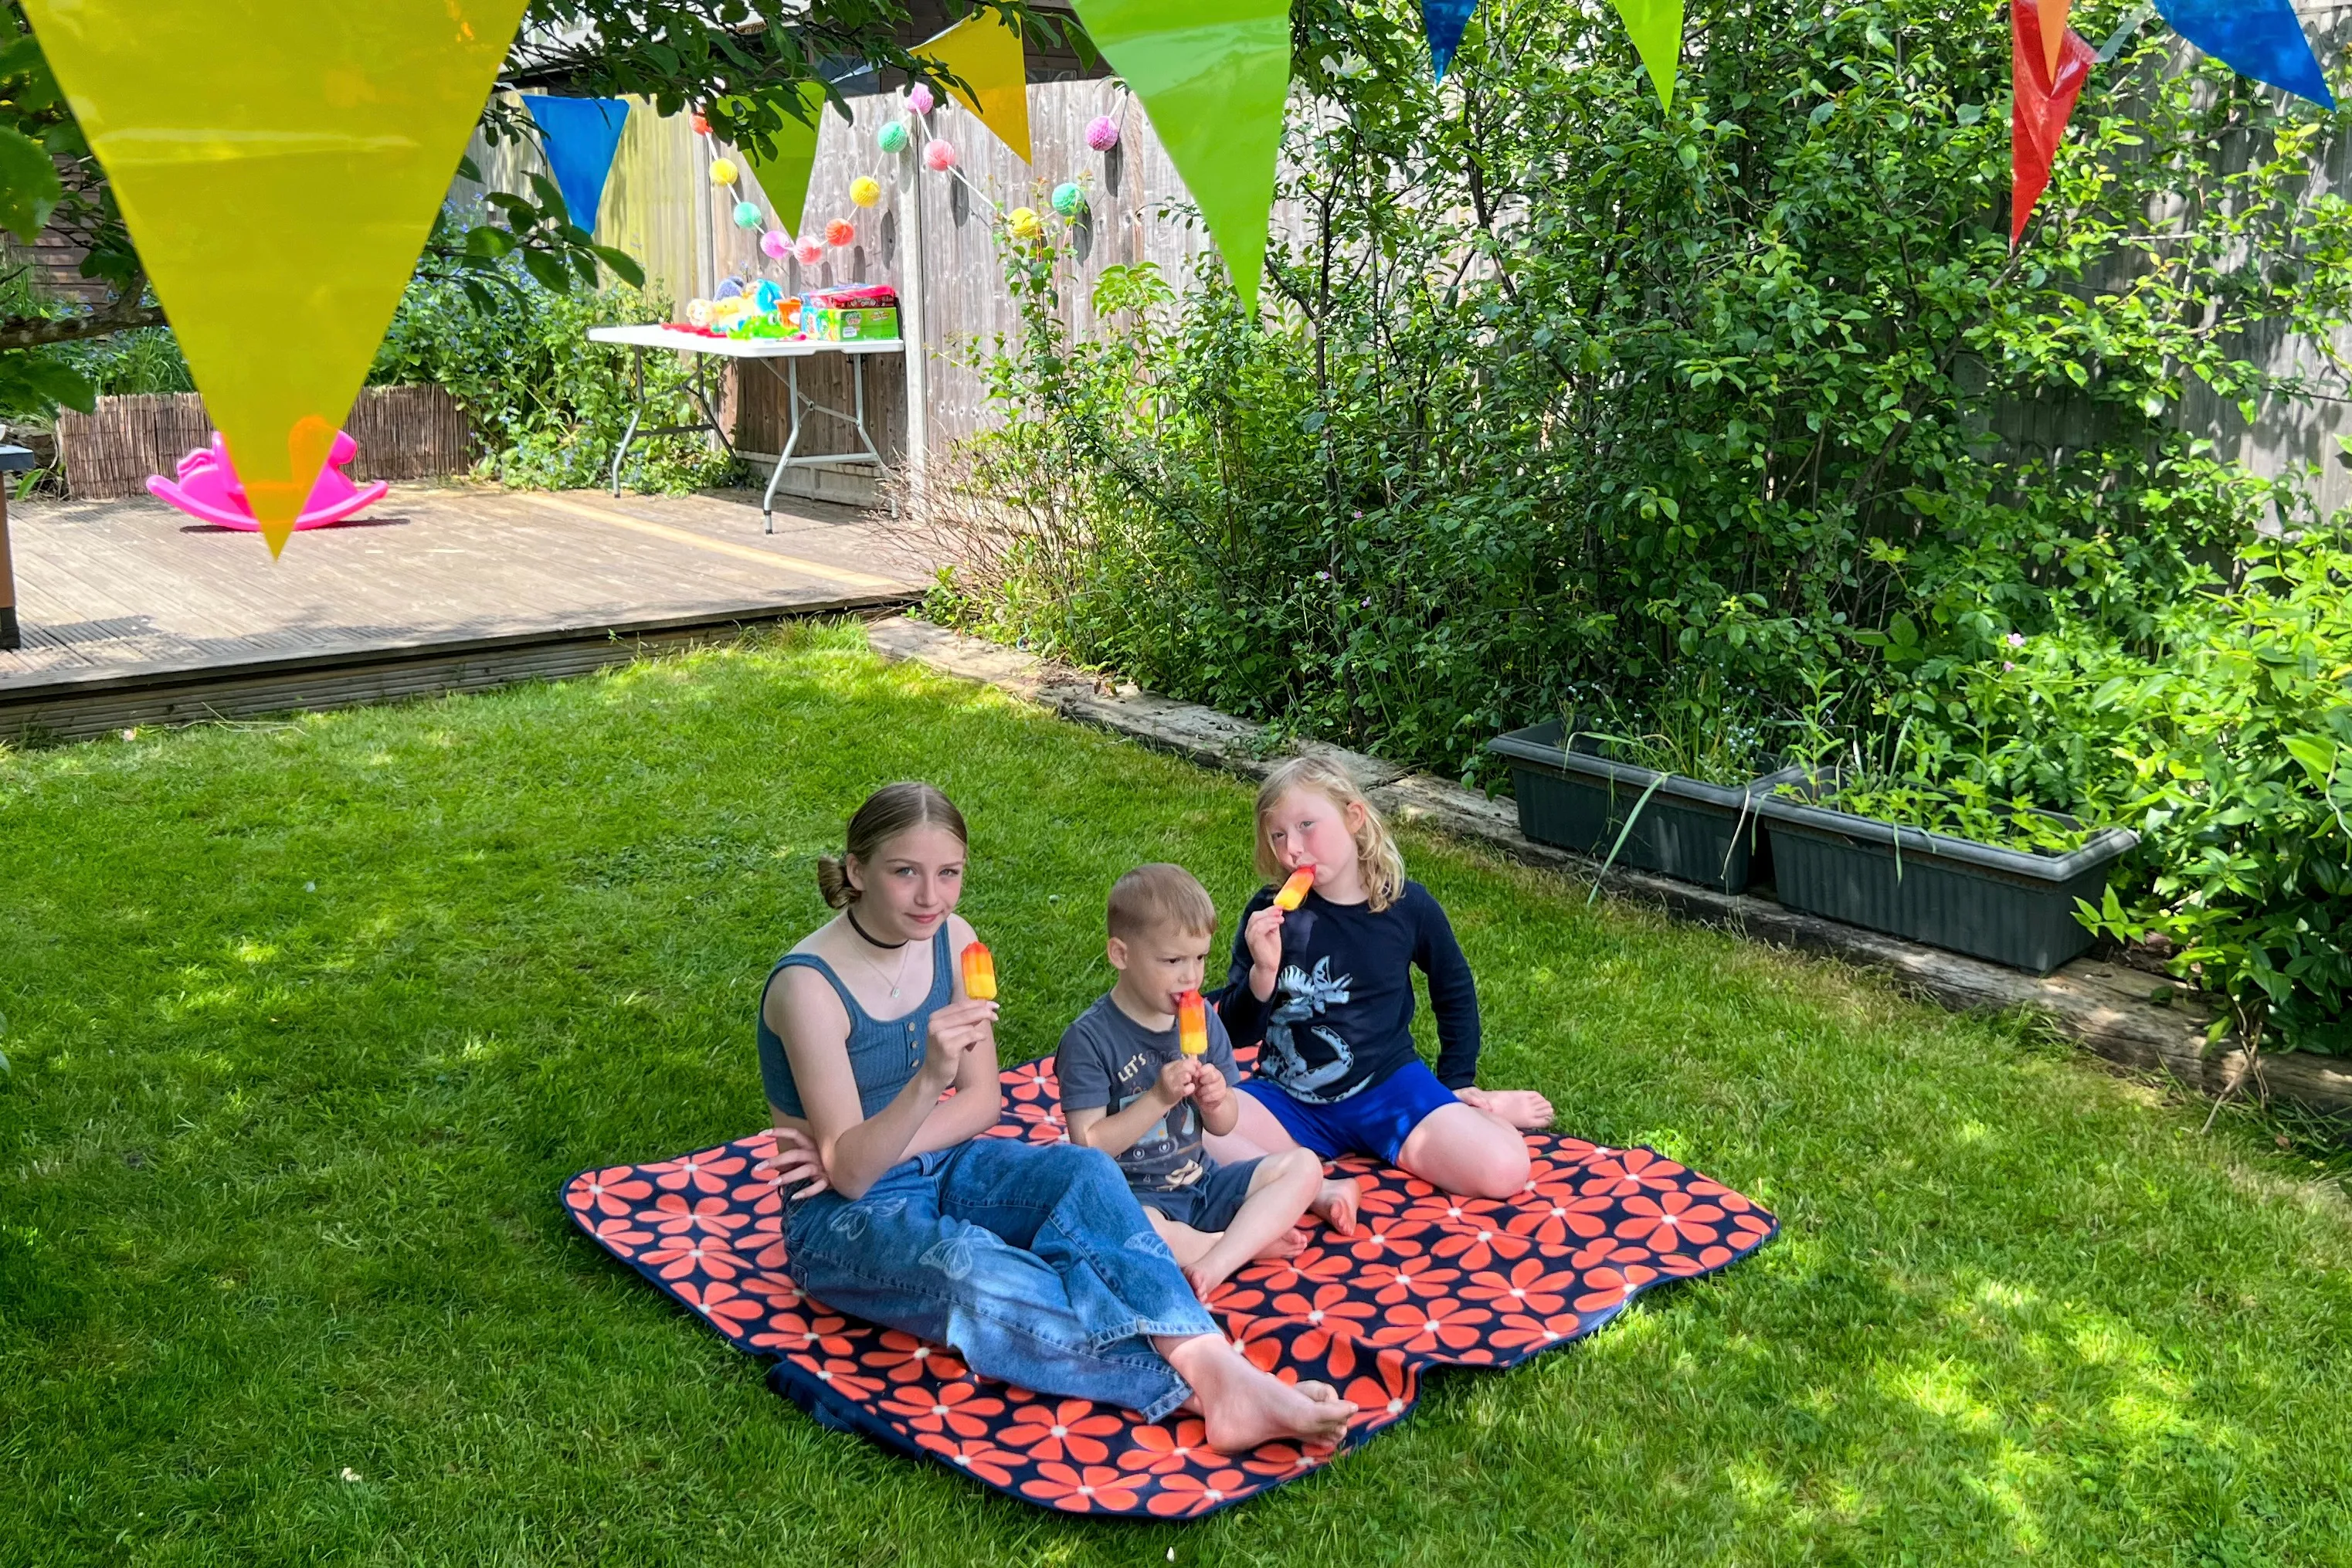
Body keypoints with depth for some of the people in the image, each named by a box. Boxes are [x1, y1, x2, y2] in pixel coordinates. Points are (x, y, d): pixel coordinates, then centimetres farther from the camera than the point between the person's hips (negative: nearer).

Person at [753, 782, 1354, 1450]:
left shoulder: (951, 940, -4)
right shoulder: (808, 986, -22)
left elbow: (983, 1102, 1)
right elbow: (849, 1172, -23)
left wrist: (867, 1152, -15)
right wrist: (930, 1077, -41)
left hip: (941, 1167, 6)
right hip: (840, 1219, -5)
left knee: (1084, 1171, -24)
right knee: (970, 1268, -37)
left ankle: (1219, 1366, -40)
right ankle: (1197, 1386, -40)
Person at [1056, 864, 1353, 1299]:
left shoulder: (1202, 1020, 4)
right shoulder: (1088, 1039, -13)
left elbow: (1224, 1125, 11)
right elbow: (1089, 1147, -17)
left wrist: (1215, 1100, -13)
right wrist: (1159, 1098, -24)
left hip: (1202, 1181, 6)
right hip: (1133, 1195, -6)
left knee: (1304, 1165, -9)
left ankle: (1218, 1261, -26)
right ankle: (1248, 1241, -15)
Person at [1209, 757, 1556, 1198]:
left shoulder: (1408, 905, -5)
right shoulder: (1270, 912, -7)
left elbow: (1455, 991, 14)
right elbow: (1238, 1033, -6)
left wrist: (1458, 1083, 12)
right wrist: (1262, 973, -24)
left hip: (1386, 1084, -1)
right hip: (1289, 1097, 1)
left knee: (1502, 1171, -25)